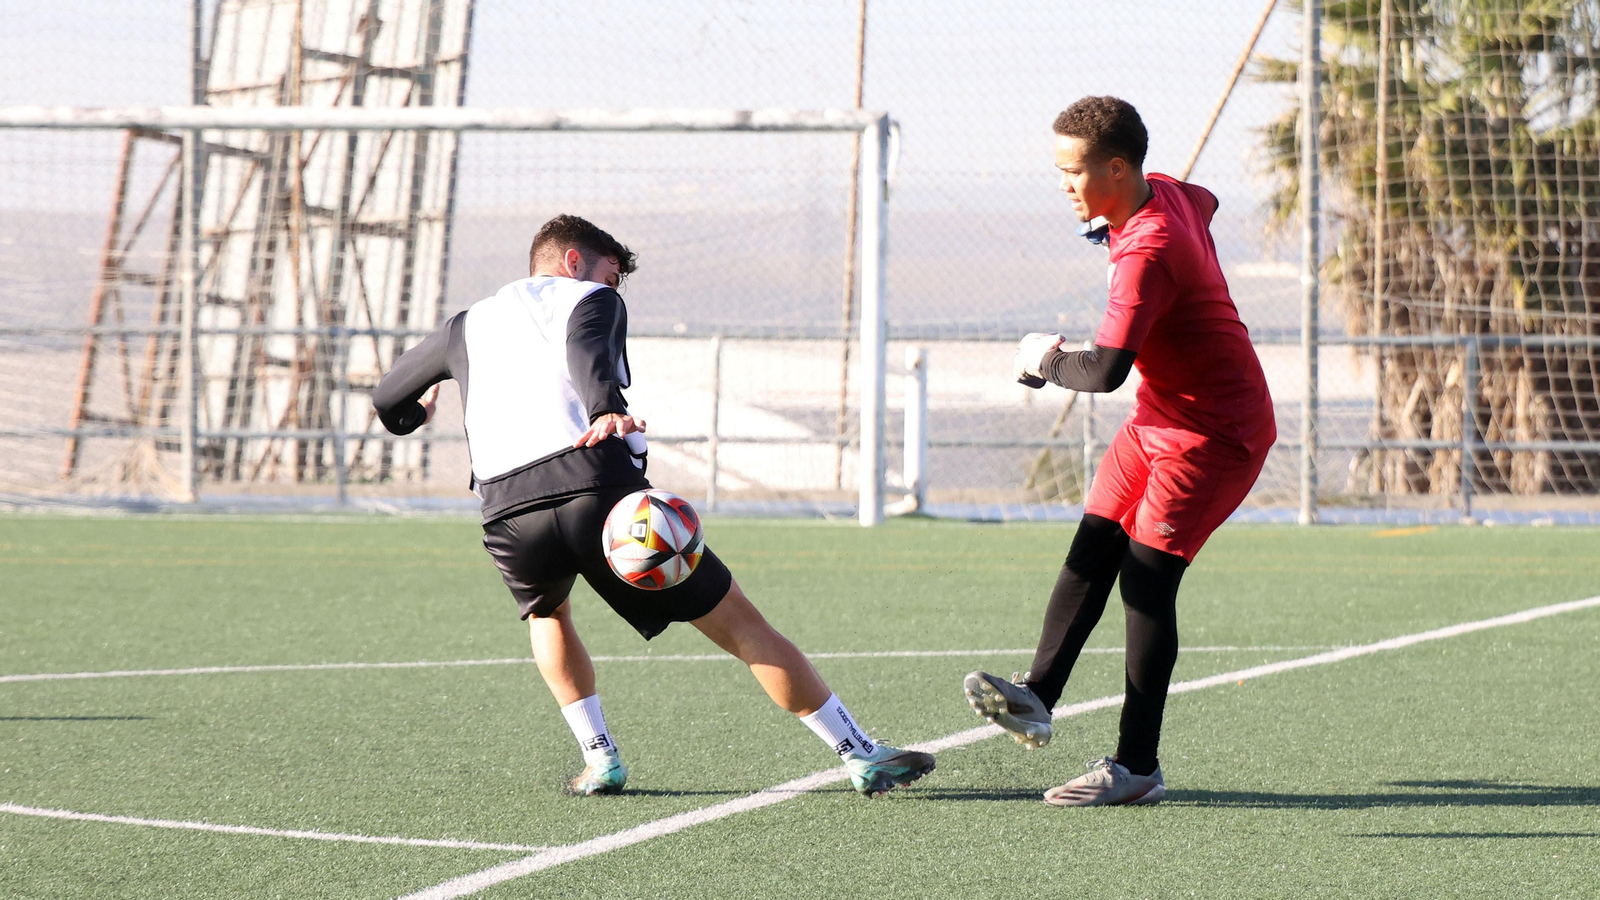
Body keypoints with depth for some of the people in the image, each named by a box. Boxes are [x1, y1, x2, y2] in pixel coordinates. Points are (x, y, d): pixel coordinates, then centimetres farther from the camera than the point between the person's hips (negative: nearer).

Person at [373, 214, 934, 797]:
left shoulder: (465, 326, 30)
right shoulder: (591, 298, 18)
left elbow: (388, 401, 40)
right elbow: (586, 350, -7)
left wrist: (414, 416, 63)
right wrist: (607, 411, -26)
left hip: (507, 514, 3)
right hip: (601, 488, -3)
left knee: (546, 613, 37)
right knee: (739, 624, 4)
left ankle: (600, 759, 22)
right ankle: (862, 758, 3)